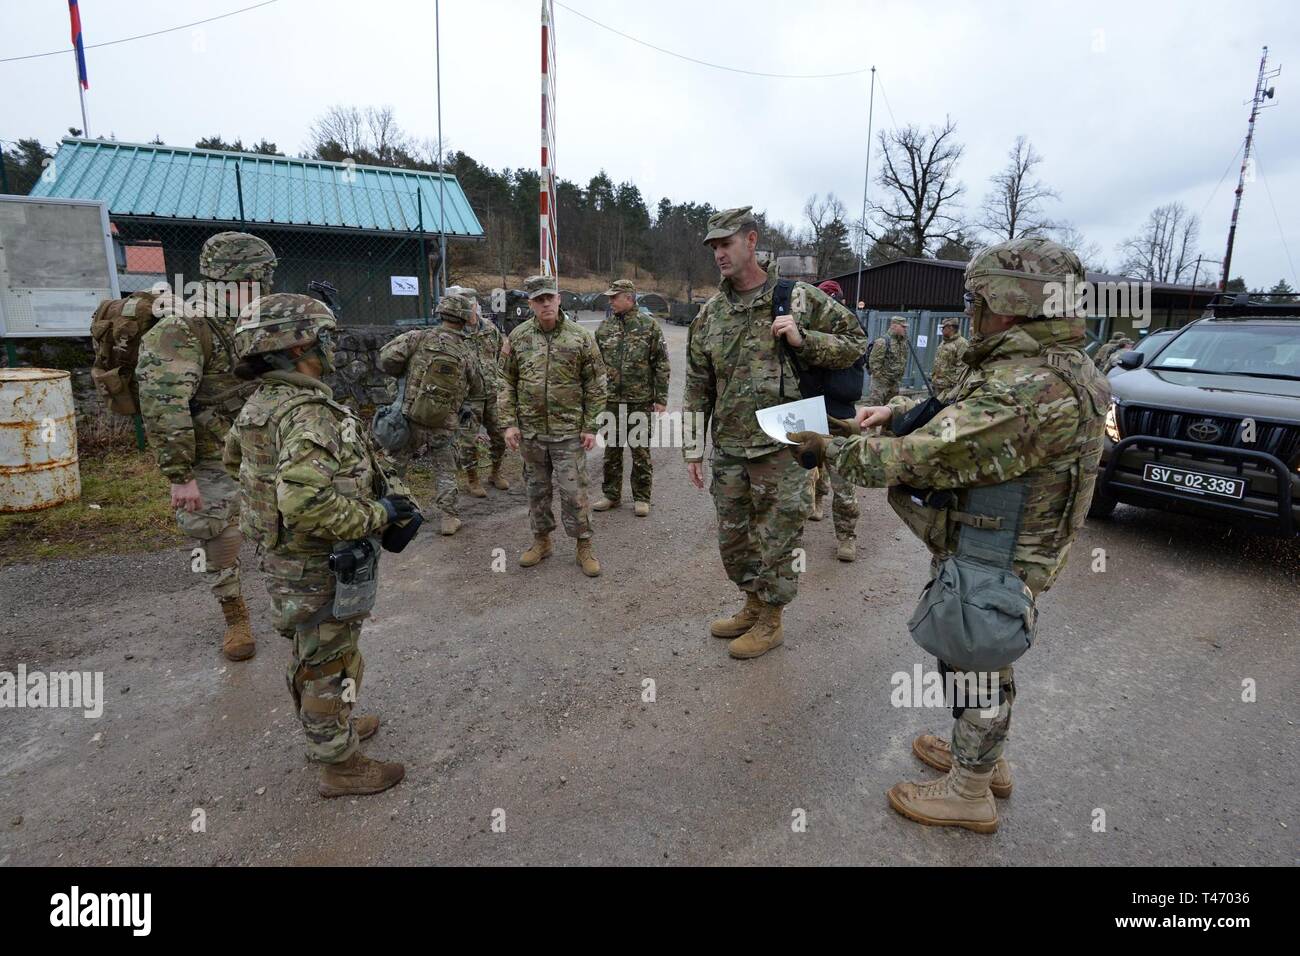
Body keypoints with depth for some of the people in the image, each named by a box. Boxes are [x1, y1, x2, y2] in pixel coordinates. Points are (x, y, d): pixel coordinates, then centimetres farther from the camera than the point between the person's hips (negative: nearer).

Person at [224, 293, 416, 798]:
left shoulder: (259, 405, 3)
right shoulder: (308, 413, -28)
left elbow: (234, 458, 21)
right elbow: (307, 504, -38)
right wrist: (378, 514, -24)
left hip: (282, 558, 9)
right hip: (321, 568, -9)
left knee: (310, 654, 26)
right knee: (332, 667, 7)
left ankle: (325, 728, 47)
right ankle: (340, 765, 25)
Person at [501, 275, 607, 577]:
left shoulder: (581, 337, -4)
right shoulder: (518, 336, 3)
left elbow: (595, 385, -2)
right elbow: (508, 383, 7)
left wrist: (591, 427, -6)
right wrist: (510, 423, 0)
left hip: (569, 430, -3)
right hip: (530, 430, 3)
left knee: (574, 491, 0)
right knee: (537, 489, 14)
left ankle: (584, 545, 14)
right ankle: (541, 540, 30)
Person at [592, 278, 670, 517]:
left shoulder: (649, 326, -2)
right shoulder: (604, 327, 7)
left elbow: (661, 365, -3)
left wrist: (661, 398, -8)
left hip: (641, 401, -3)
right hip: (610, 400, 4)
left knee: (641, 450, 5)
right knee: (611, 449, 10)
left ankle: (641, 498, 16)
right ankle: (611, 495, 24)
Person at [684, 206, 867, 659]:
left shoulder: (800, 299, -4)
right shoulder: (709, 314, 6)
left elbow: (855, 342, 2)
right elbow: (697, 388, 9)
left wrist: (802, 339, -14)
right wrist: (692, 448, 7)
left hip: (781, 448, -4)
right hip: (728, 451, 5)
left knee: (777, 540, 6)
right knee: (733, 539, 16)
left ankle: (770, 622, 27)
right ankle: (752, 606, 39)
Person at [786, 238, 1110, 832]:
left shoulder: (1029, 391, -31)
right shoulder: (1049, 366, 4)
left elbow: (920, 458, -32)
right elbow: (960, 412, 17)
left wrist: (829, 448, -20)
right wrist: (899, 410, 2)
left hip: (985, 567, -10)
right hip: (997, 552, 10)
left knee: (973, 670, 9)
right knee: (982, 665, 25)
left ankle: (968, 795, 31)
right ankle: (985, 761, 47)